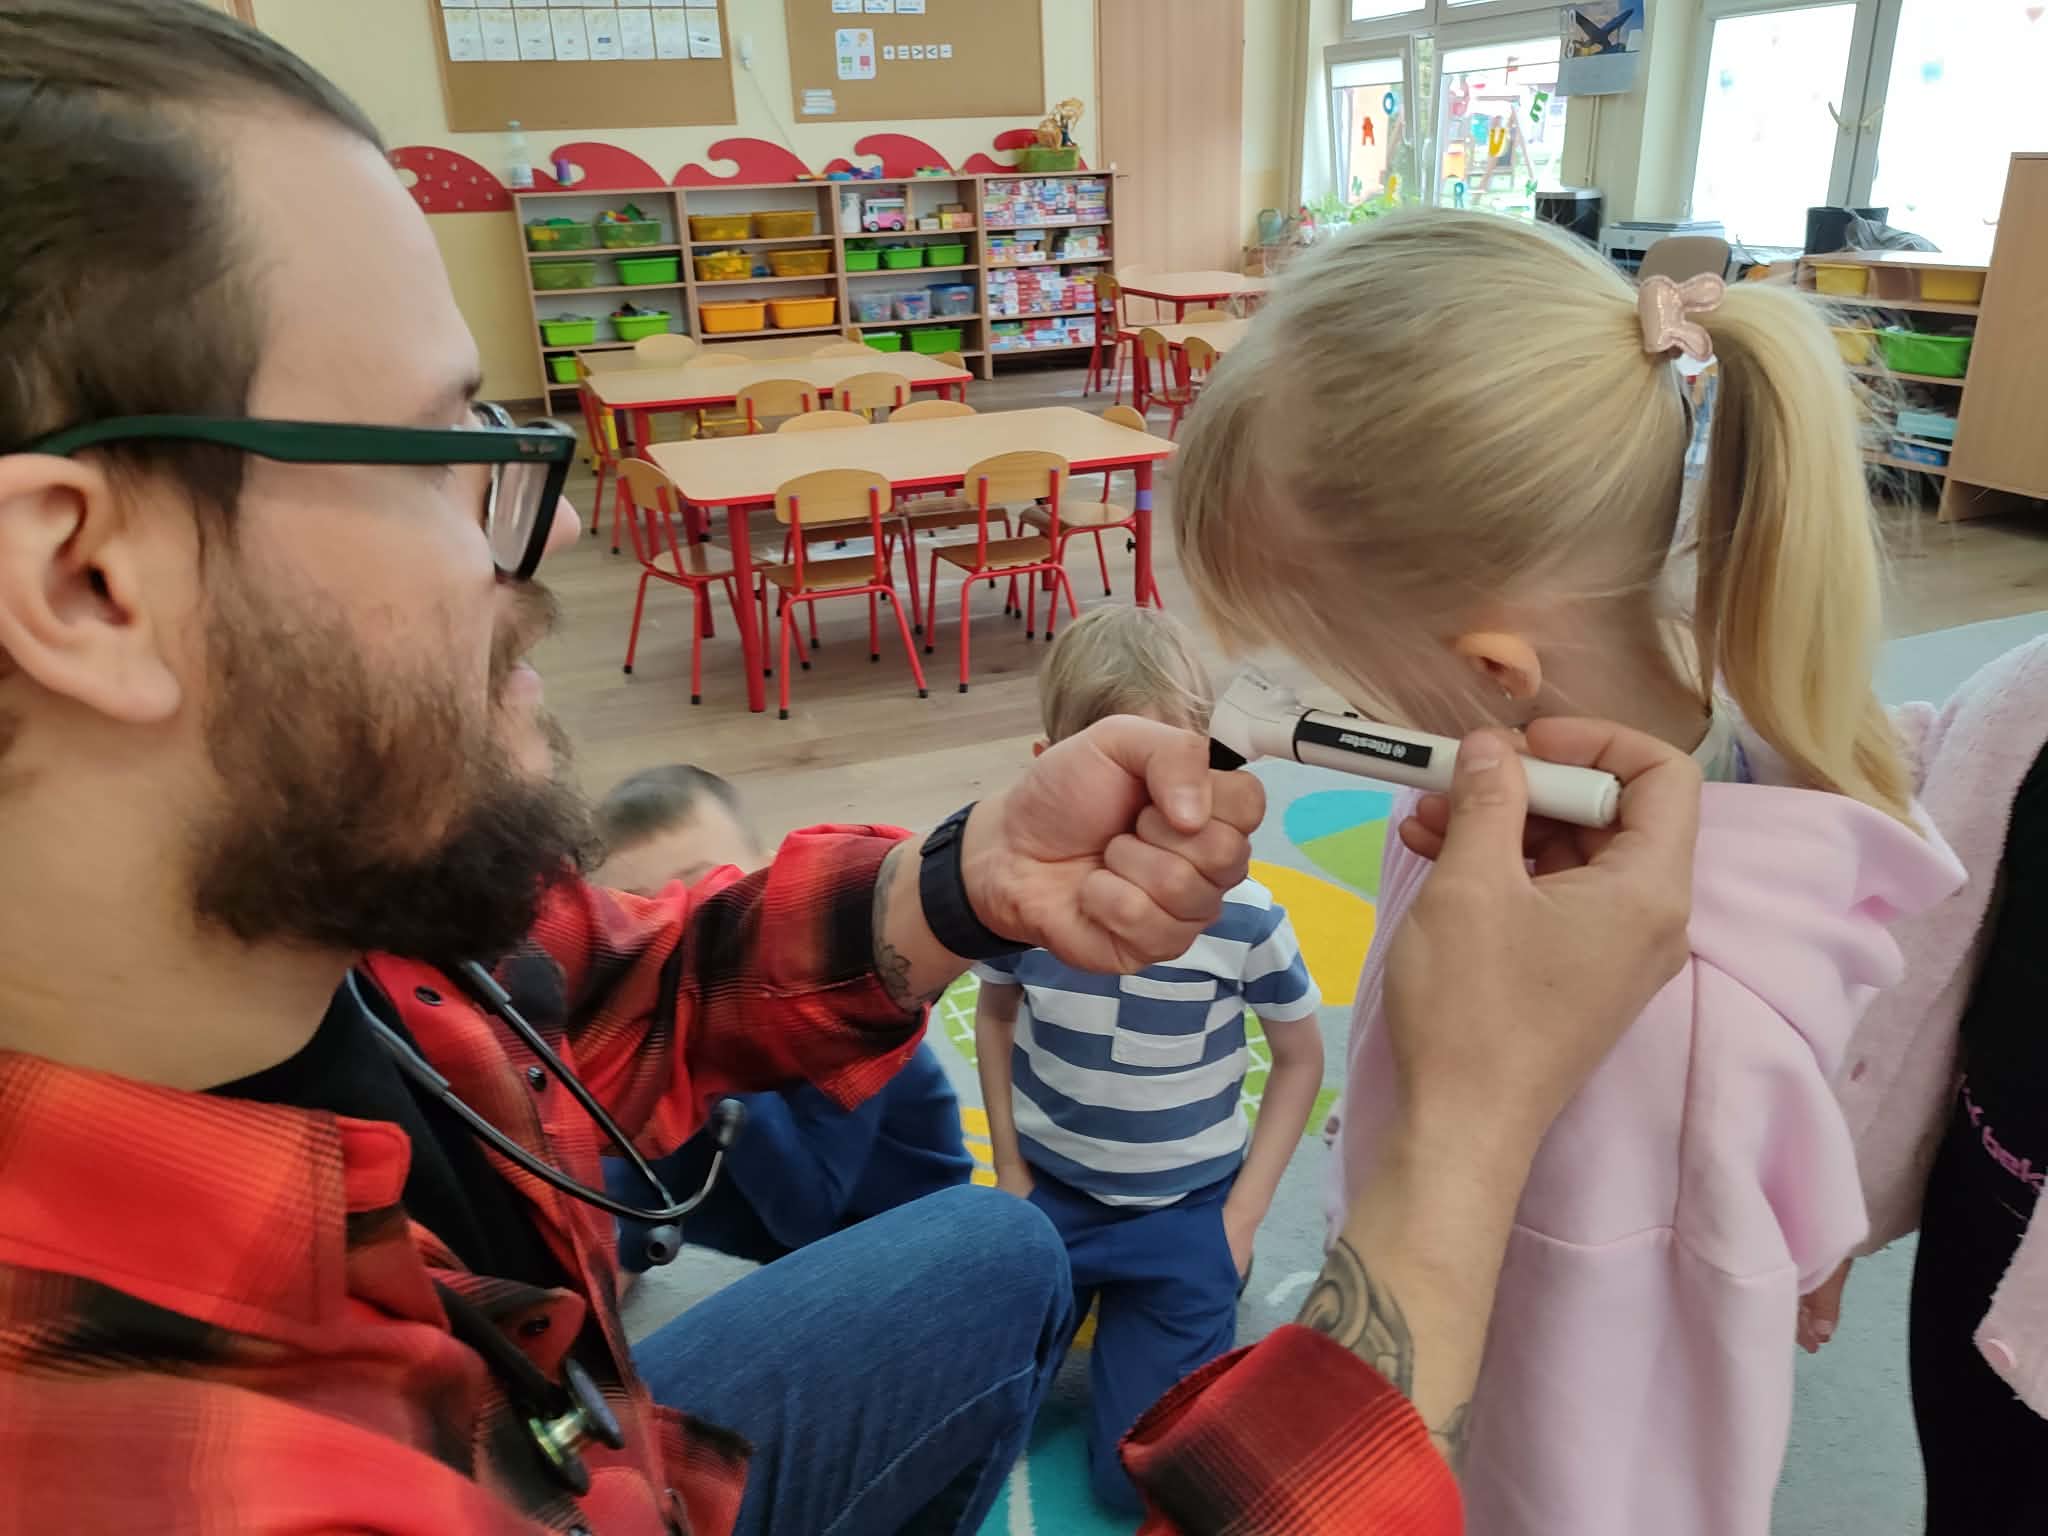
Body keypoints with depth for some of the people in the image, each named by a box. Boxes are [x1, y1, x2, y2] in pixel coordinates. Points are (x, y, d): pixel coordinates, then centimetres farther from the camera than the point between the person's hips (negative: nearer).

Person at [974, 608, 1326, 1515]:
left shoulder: (1242, 917, -23)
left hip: (1183, 1209, -2)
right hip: (1048, 1188, 2)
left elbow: (1301, 1058, -7)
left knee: (1139, 1481, 2)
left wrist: (1244, 1214, -7)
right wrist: (1010, 1175, 1)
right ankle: (1078, 1287, 32)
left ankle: (1211, 1276, 27)